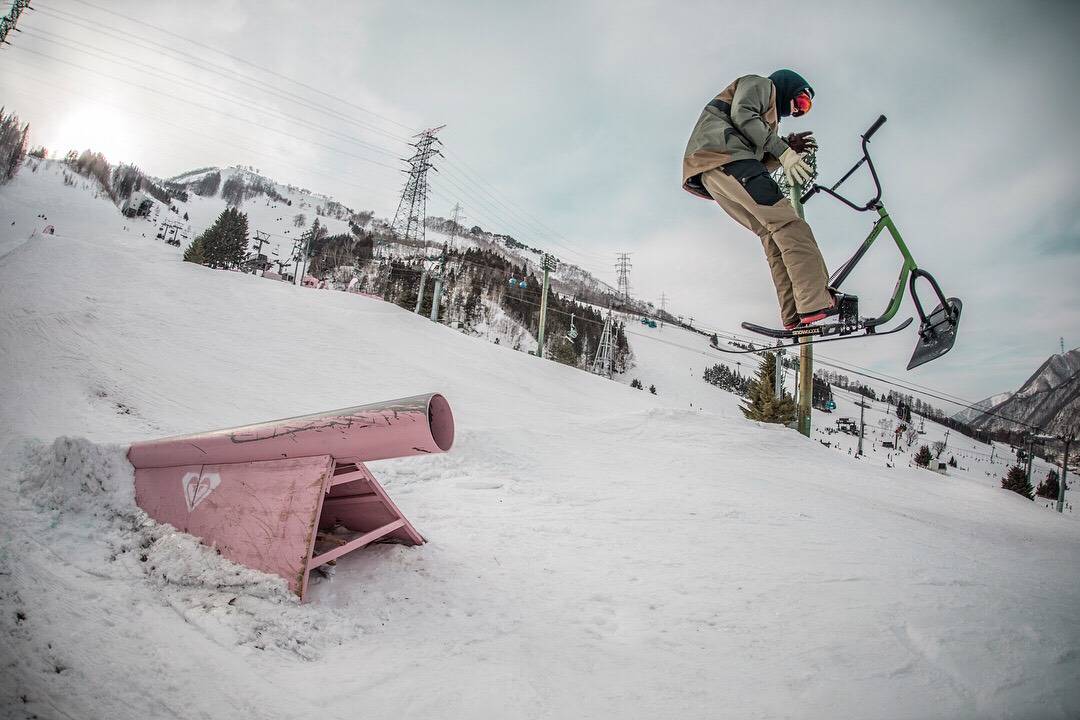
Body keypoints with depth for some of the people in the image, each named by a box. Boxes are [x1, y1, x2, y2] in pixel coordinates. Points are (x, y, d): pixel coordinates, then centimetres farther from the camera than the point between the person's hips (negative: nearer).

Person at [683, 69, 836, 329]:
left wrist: (787, 149, 15)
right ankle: (816, 302, -31)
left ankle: (794, 315, -12)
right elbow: (742, 114, -7)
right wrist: (781, 150, -10)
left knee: (773, 233, -1)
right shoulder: (761, 84, 17)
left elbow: (759, 164, 26)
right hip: (722, 153, -9)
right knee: (787, 222, -20)